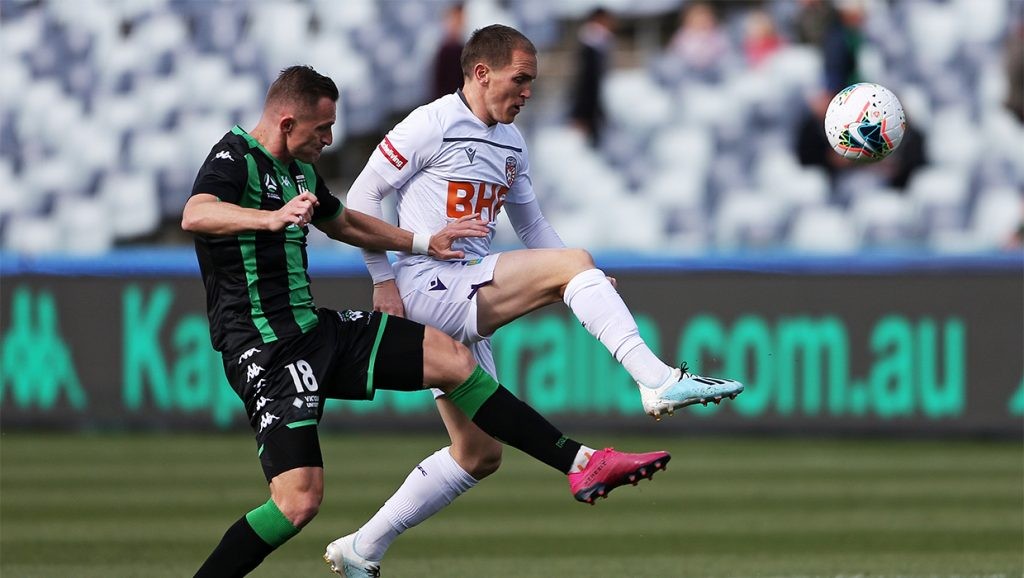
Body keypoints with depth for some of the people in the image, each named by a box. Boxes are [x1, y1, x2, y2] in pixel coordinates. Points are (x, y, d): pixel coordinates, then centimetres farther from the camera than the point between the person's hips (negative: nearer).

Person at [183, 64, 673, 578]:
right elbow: (195, 215, -37)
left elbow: (343, 222, 36)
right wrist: (271, 218, -53)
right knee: (299, 500, -20)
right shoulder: (234, 159, -14)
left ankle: (579, 464, 7)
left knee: (451, 358, 2)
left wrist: (423, 243, 40)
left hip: (314, 329, 9)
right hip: (264, 351, -9)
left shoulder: (300, 170, 15)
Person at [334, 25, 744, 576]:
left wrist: (588, 288, 11)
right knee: (572, 262, -22)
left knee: (478, 455, 10)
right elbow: (361, 197, -5)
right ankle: (659, 381, -29)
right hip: (427, 287, -9)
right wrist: (383, 281, -10)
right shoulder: (432, 125, -6)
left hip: (466, 305, 9)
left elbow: (531, 225, 25)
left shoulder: (511, 144, 18)